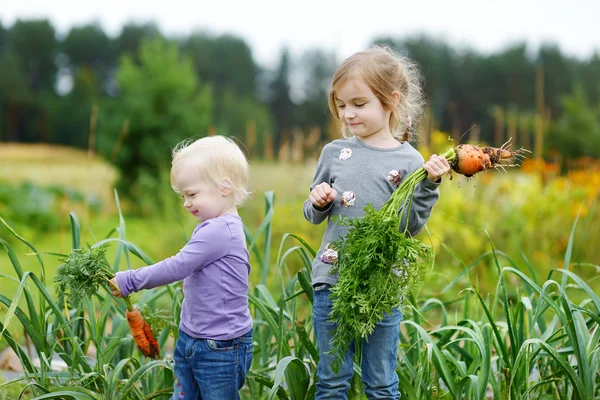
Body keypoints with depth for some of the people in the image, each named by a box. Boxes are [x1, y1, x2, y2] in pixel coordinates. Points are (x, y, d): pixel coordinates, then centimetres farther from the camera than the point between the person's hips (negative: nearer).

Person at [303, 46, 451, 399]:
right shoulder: (335, 153, 4)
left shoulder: (408, 161, -4)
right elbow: (313, 215, 13)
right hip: (332, 281, 2)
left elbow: (411, 227, -7)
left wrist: (429, 185, -18)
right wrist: (317, 202, -8)